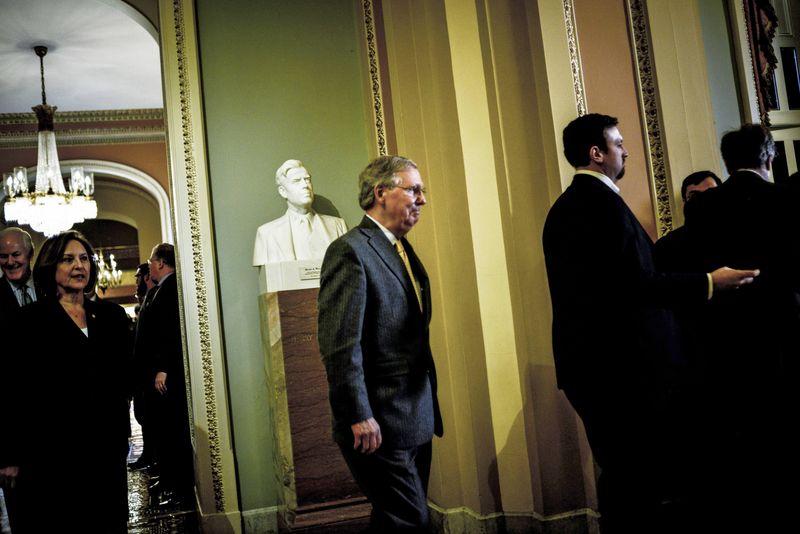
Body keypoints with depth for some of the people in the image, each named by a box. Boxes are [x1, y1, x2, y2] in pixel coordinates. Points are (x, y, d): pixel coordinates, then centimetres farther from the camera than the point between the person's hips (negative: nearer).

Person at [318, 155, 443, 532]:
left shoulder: (404, 250, 15)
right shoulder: (350, 251, -13)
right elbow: (341, 345, -19)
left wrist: (428, 408, 15)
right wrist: (359, 417, -20)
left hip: (417, 420, 9)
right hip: (379, 427, -9)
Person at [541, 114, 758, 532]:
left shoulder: (563, 207, 14)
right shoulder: (602, 200, -15)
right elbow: (634, 285, -21)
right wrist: (709, 283, -13)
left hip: (585, 362, 9)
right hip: (623, 365, -9)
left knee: (621, 478, 17)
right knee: (643, 483, 0)